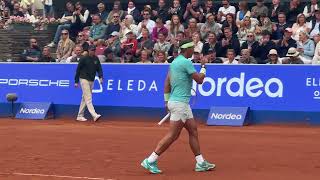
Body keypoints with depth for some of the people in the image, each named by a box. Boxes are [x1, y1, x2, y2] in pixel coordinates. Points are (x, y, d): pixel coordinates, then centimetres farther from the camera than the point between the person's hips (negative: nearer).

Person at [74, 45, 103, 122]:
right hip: (84, 80, -6)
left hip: (91, 81, 6)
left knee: (84, 99, 10)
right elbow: (78, 70, -3)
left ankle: (80, 116, 17)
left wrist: (101, 77, -13)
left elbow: (99, 69, 6)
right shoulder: (84, 59, -6)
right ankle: (94, 115, -26)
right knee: (88, 98, -13)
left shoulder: (96, 59, 8)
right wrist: (76, 81, -4)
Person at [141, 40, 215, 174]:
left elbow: (167, 82, 15)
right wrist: (203, 66, 7)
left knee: (193, 131, 12)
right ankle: (150, 161, -4)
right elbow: (199, 80, -10)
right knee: (172, 135, -6)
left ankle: (200, 163, 16)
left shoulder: (175, 62, 12)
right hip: (180, 103, -10)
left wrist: (167, 100, 18)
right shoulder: (186, 62, -15)